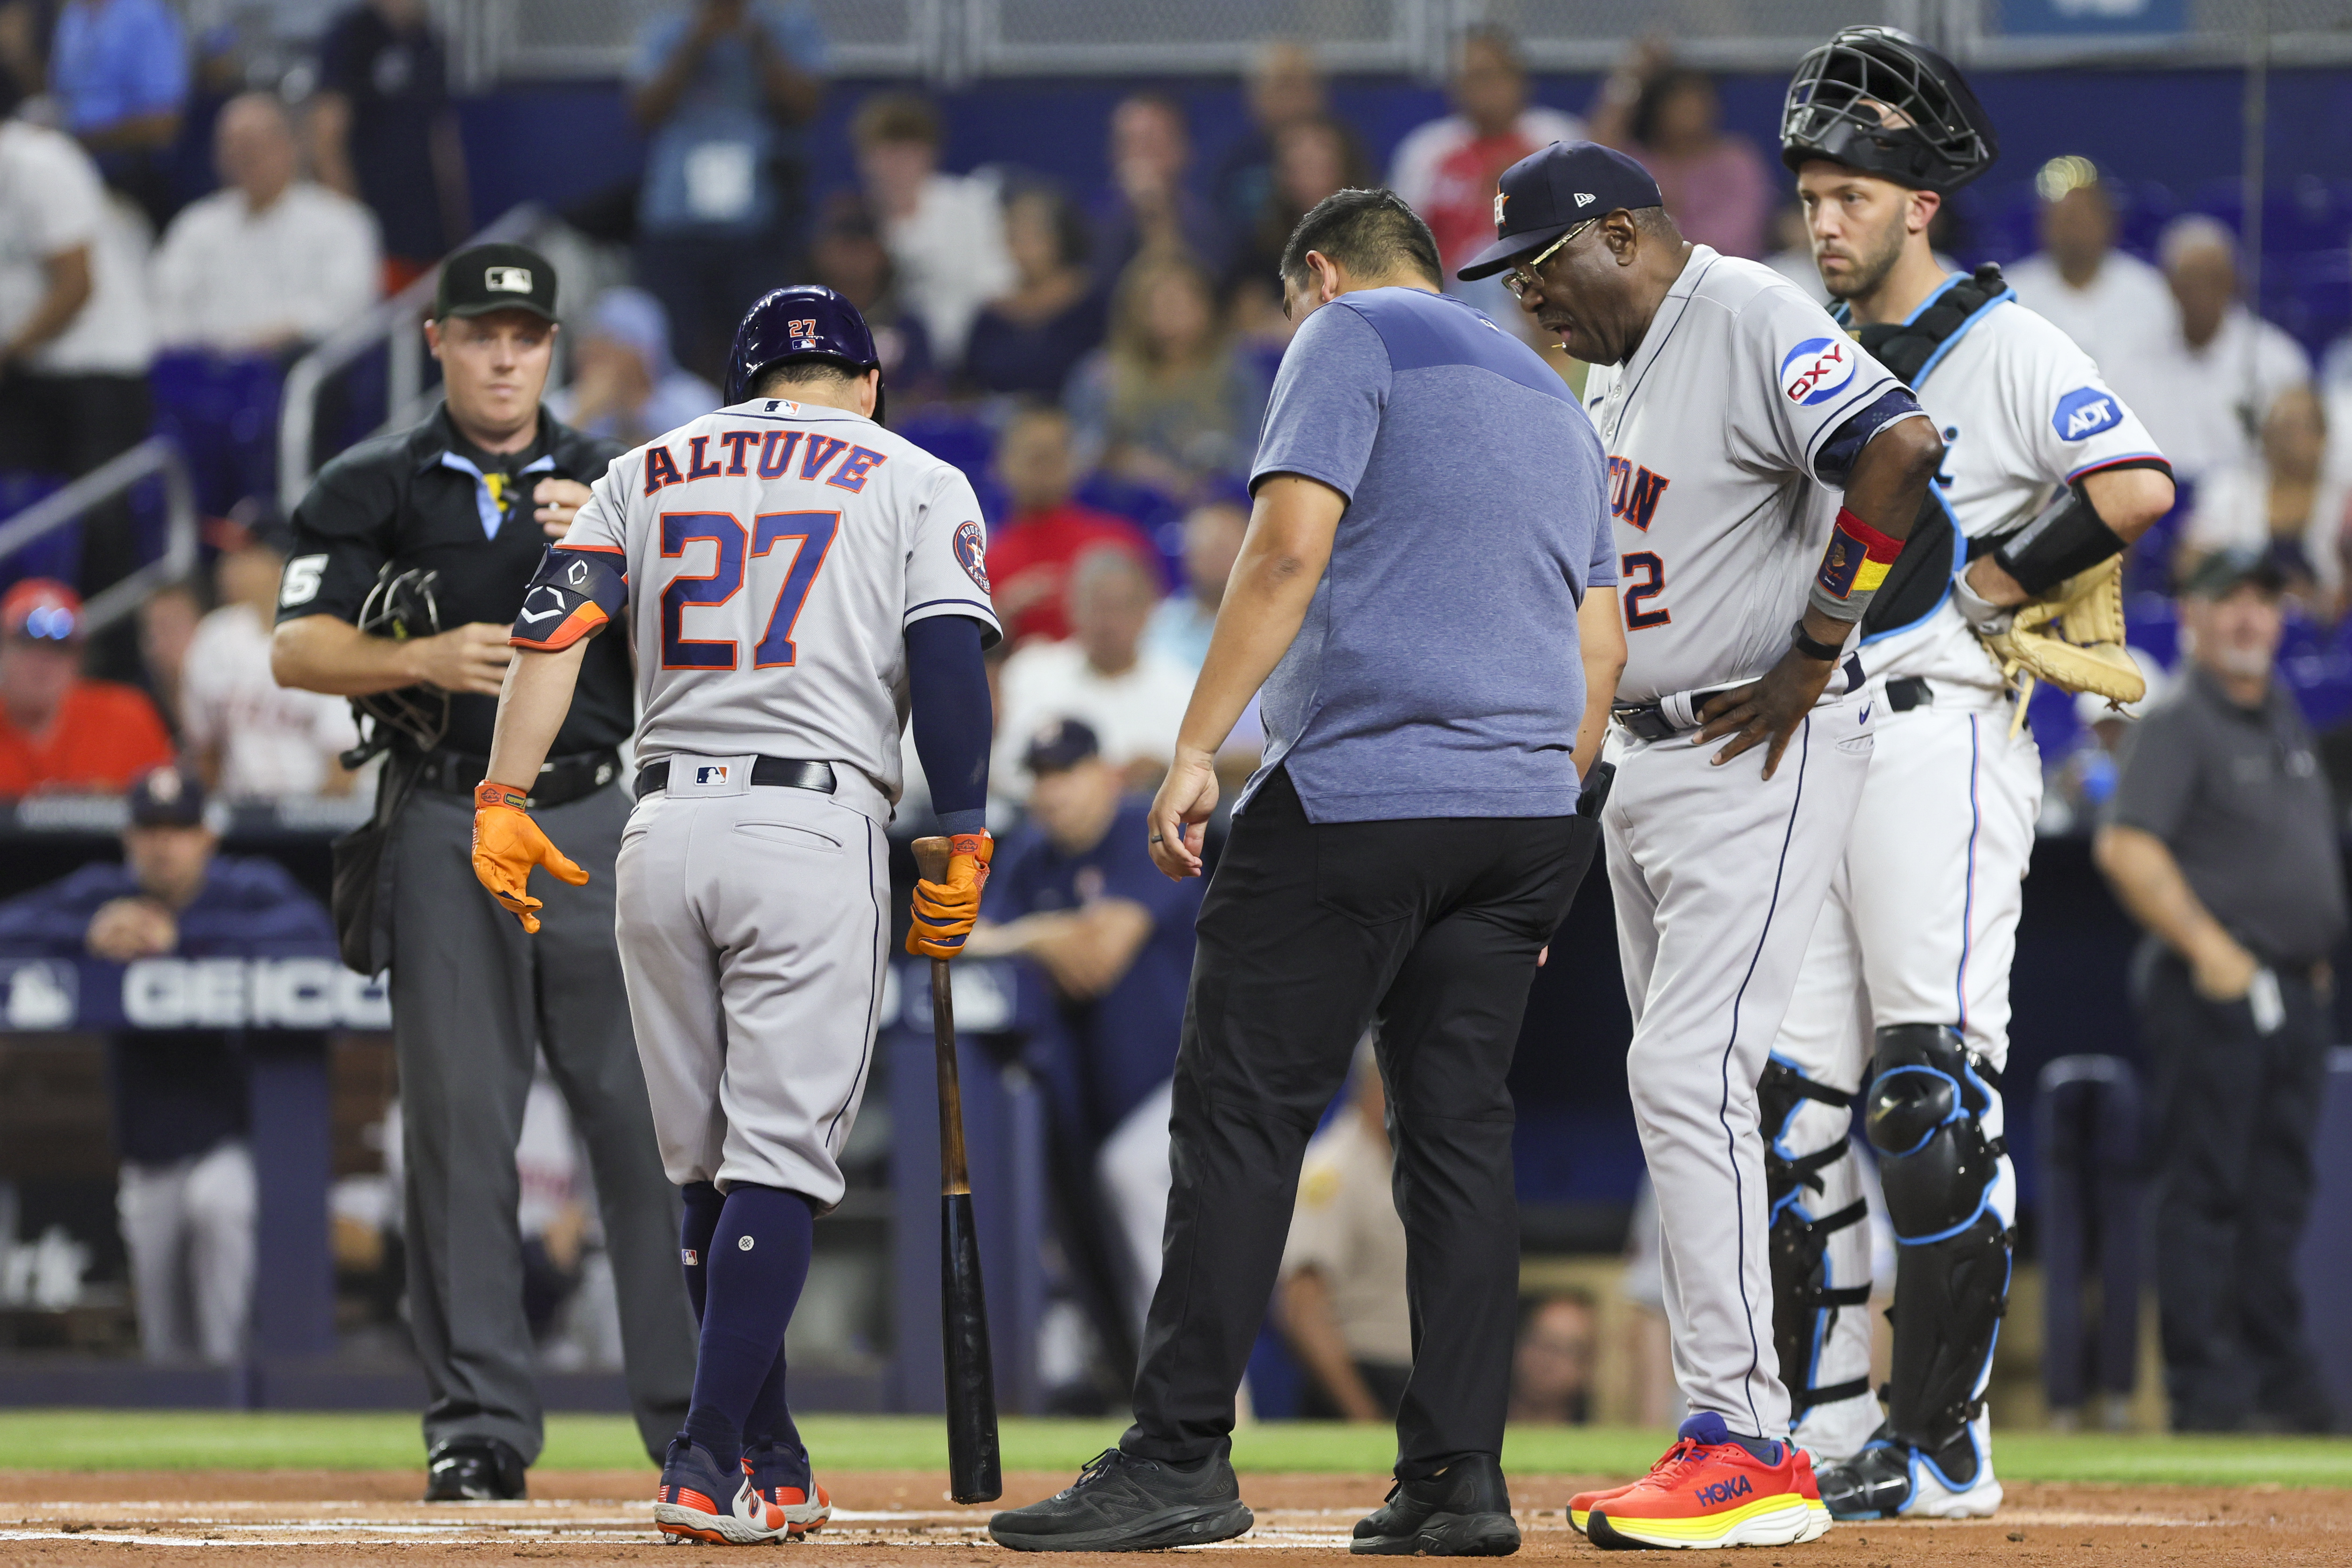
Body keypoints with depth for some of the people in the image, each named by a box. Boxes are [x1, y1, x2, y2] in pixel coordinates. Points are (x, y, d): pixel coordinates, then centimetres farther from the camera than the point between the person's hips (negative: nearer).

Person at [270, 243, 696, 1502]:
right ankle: (480, 1423, 2)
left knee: (647, 1114, -5)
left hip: (596, 822, 1)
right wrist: (425, 658, -16)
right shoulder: (372, 490, 8)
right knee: (457, 1121, -2)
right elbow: (297, 651, 0)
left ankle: (693, 1410, -2)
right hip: (444, 827, -1)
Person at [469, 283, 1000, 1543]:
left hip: (663, 830, 4)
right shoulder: (916, 482, 10)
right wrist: (963, 846, -4)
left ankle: (773, 1463, 18)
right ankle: (708, 1467, -16)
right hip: (815, 828, -4)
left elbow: (553, 624, 6)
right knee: (778, 1163, -5)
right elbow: (950, 663, -4)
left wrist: (504, 799, 2)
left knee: (710, 1168, 13)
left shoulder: (647, 473, 18)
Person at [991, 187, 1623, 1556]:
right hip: (1527, 811, 7)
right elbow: (1602, 644, 21)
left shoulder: (1351, 336, 1)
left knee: (1244, 1110, -7)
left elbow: (1290, 550, -12)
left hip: (1359, 789, -7)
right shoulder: (1551, 397, 24)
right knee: (1461, 1124, 7)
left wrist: (1197, 750, -14)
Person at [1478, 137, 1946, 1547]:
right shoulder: (1617, 367, 15)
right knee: (1681, 1091, 11)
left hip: (1767, 752, -10)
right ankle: (1736, 1440, 15)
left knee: (1690, 1077, -17)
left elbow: (1901, 451, -30)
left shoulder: (1749, 320, -16)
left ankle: (1748, 1448, -17)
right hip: (1651, 759, 10)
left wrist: (1812, 654, -23)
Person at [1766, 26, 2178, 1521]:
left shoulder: (2004, 345, -5)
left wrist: (1986, 589, -13)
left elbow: (2138, 487, -21)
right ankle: (1829, 1435, 11)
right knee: (1795, 1095, 6)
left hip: (1939, 742, -8)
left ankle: (1946, 1445, -9)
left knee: (1932, 1092, -11)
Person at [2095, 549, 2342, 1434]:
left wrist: (2320, 958, 18)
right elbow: (2125, 848, -20)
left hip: (2299, 989, 8)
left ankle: (2282, 1378, 18)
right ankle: (2205, 1387, -6)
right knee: (2206, 1189, -7)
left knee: (2280, 1194, 12)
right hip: (2214, 992, -8)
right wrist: (2208, 948, -23)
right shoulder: (2176, 727, -9)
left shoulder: (2283, 721, 17)